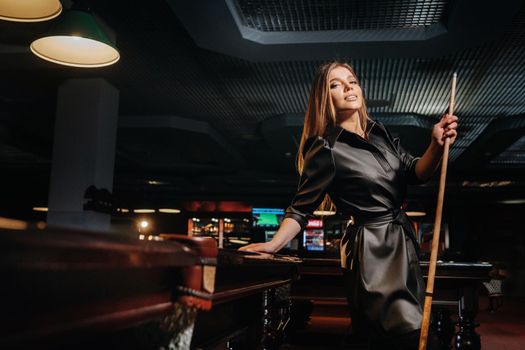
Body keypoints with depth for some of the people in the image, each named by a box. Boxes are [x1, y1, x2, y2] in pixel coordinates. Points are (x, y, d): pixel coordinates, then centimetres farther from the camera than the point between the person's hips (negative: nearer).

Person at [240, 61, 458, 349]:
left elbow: (416, 174, 7)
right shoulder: (326, 151, -11)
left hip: (403, 242, 7)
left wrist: (437, 145, -12)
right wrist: (274, 244, -21)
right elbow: (301, 209, -6)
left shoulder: (379, 133, 9)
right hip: (371, 251, -7)